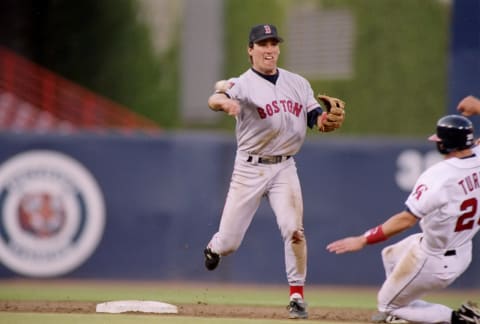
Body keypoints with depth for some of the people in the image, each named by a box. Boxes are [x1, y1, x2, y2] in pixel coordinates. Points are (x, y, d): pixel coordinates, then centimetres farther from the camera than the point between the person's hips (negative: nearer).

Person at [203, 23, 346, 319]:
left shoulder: (298, 84, 7)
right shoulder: (244, 84, -9)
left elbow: (318, 121, 7)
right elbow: (215, 100, -30)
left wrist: (331, 119, -18)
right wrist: (225, 101, -55)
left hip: (284, 169, 2)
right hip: (250, 169, -2)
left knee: (294, 230, -17)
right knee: (228, 243, 2)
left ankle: (297, 295, -5)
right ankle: (214, 248, 39)